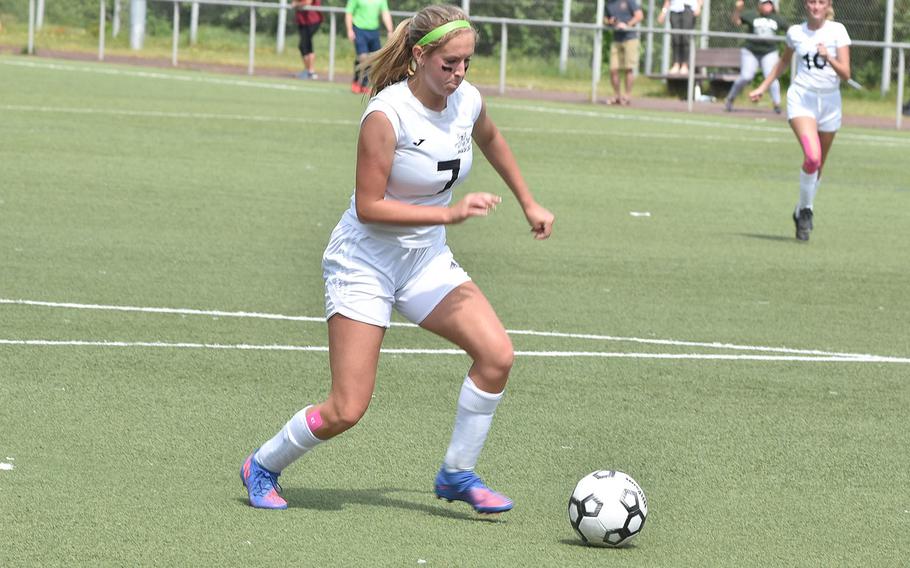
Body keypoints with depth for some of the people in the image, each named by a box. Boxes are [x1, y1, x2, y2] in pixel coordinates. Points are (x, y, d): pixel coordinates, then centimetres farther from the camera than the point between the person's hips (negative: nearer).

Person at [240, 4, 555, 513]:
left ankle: (457, 475, 4)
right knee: (346, 411, -9)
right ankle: (262, 467, 19)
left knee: (497, 355, -15)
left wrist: (529, 205, 26)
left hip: (427, 261, 6)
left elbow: (491, 140, 21)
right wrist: (450, 212, -29)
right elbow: (368, 207, -24)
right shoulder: (387, 115, -25)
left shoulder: (468, 101, -4)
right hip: (365, 264, -6)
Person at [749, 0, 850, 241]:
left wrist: (829, 58, -26)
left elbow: (845, 74, -9)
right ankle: (804, 210, -5)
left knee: (818, 165, 10)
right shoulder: (795, 32, 2)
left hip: (830, 103, 1)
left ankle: (805, 211, 33)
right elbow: (783, 62, 23)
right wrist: (762, 88, 21)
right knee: (812, 157, -23)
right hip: (801, 97, -1)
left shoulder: (837, 31, -4)